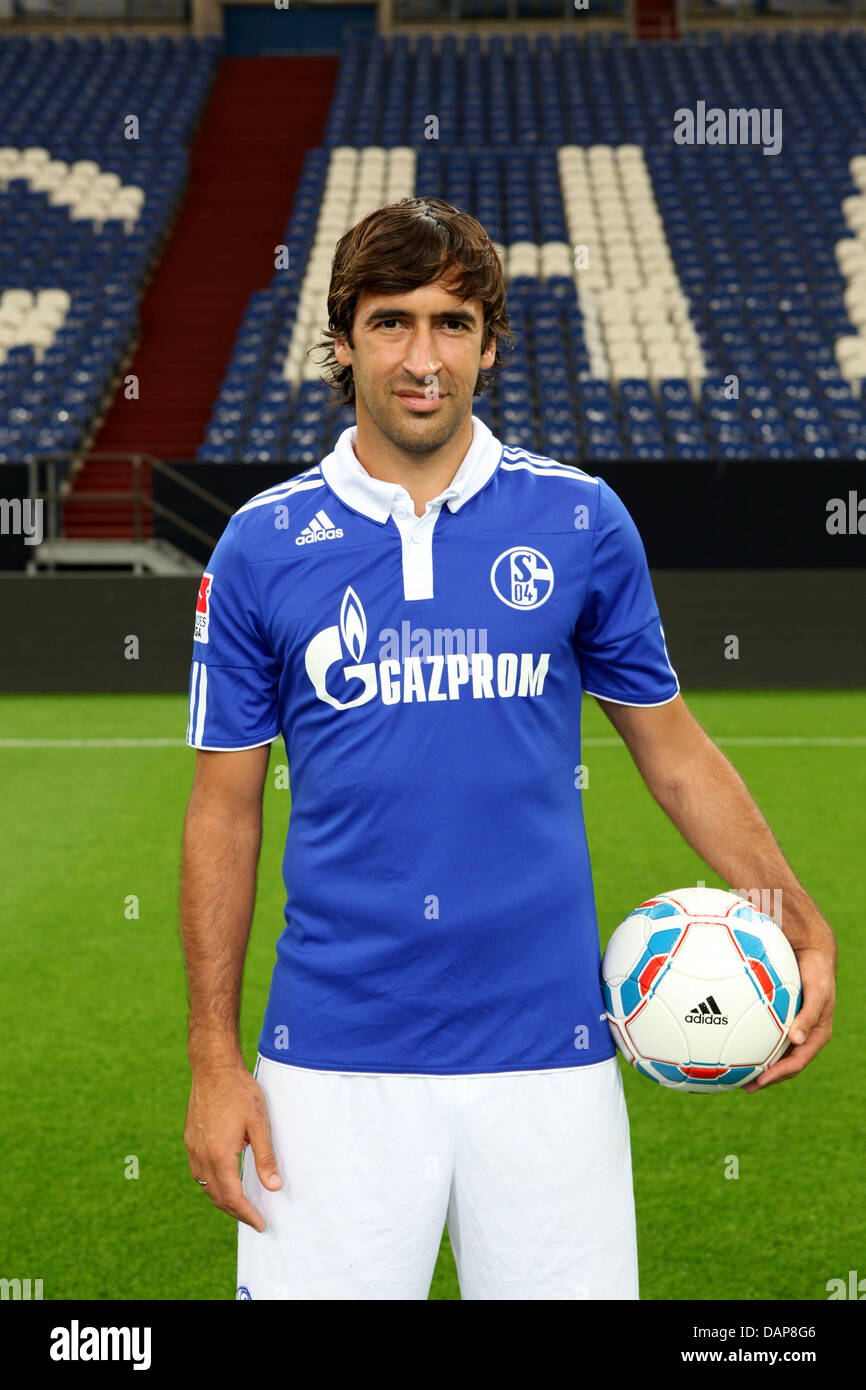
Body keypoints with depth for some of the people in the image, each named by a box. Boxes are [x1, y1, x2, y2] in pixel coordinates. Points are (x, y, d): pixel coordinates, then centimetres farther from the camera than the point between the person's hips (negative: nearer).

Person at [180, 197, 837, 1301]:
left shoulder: (581, 523, 3)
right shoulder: (261, 546, 2)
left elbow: (673, 748, 11)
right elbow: (224, 811, 5)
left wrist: (803, 931, 2)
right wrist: (214, 1057, 1)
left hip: (545, 1056, 1)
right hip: (333, 1066, 0)